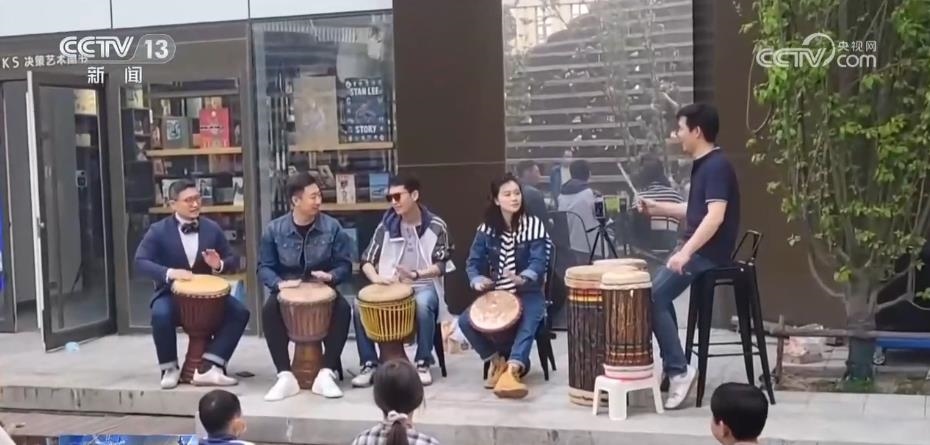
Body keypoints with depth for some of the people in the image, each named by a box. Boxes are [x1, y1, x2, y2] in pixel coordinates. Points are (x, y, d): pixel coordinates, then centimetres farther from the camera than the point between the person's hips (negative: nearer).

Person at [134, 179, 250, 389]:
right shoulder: (158, 231, -4)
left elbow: (233, 261, 8)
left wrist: (219, 265, -16)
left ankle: (207, 367, -24)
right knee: (161, 315, -36)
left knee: (240, 312, -23)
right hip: (172, 294, -3)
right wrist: (169, 272, -30)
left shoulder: (212, 228, 4)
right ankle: (169, 368, -11)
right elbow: (140, 262, -13)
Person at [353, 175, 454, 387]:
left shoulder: (436, 226, -5)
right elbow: (367, 260, 2)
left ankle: (423, 363, -20)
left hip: (424, 286, -3)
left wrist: (416, 274, -27)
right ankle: (369, 364, -12)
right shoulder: (386, 226, 3)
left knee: (422, 304, -38)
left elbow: (441, 265, -9)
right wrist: (375, 277, -20)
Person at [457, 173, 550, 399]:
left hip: (527, 293, -3)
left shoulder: (534, 225, -5)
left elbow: (539, 261, -16)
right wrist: (477, 280, -23)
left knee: (529, 322, -36)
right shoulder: (487, 228, 3)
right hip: (495, 293, 3)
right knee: (466, 321, -20)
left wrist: (524, 278, -37)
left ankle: (511, 371, -48)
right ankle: (496, 360, 1)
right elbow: (474, 261, 0)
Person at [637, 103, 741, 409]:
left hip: (708, 253, -11)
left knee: (653, 298, -16)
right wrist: (658, 209, 15)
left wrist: (686, 252, -33)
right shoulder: (702, 165, 14)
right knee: (657, 294, 15)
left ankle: (678, 370, -12)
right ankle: (671, 366, 19)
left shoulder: (717, 166, -17)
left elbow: (715, 216, -28)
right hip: (696, 248, 11)